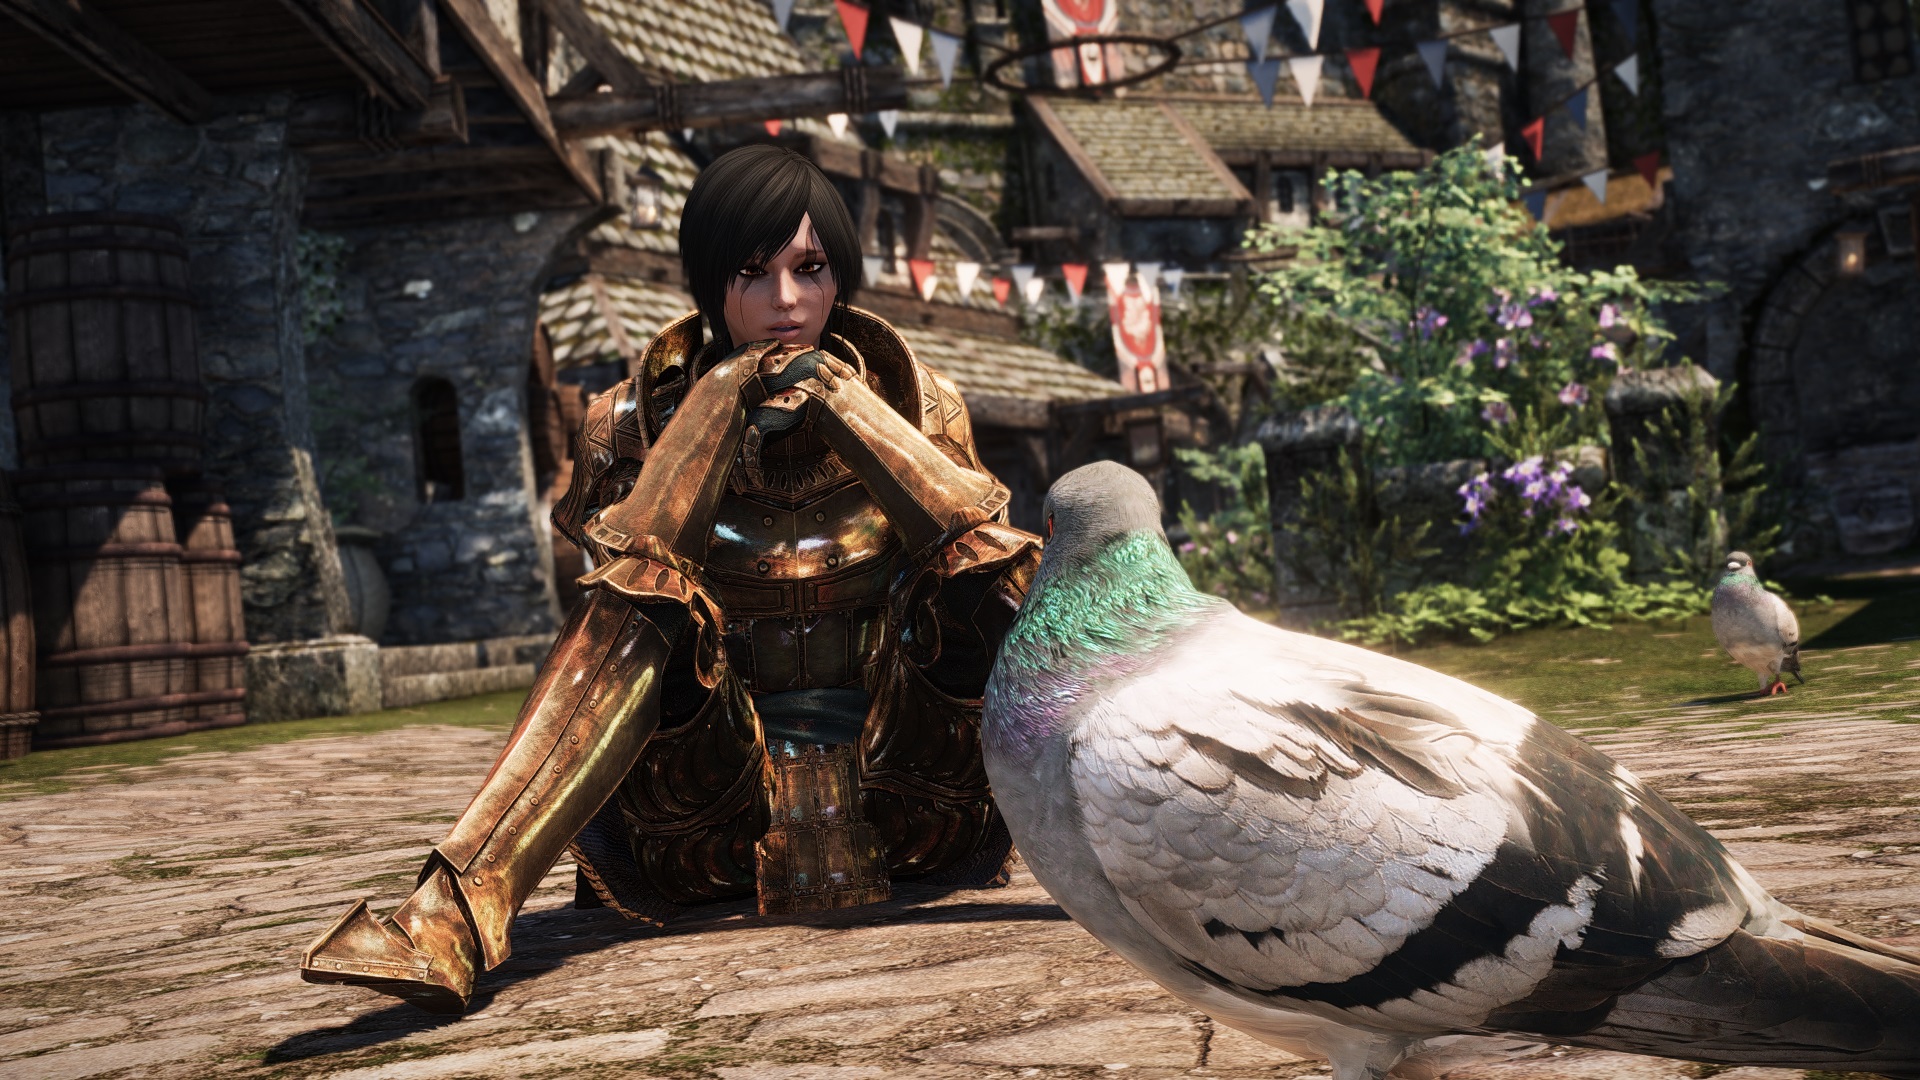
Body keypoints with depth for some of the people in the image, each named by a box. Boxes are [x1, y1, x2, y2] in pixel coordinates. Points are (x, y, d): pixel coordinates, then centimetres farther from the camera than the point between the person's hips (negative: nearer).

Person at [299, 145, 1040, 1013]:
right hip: (728, 796, 0)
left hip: (903, 791, 1)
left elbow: (984, 550, -11)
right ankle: (451, 920, -47)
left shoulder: (912, 400, 5)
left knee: (1001, 560, -22)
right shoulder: (637, 422, 2)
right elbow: (623, 583, -13)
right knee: (639, 601, -30)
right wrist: (724, 396, -19)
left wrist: (837, 396, -18)